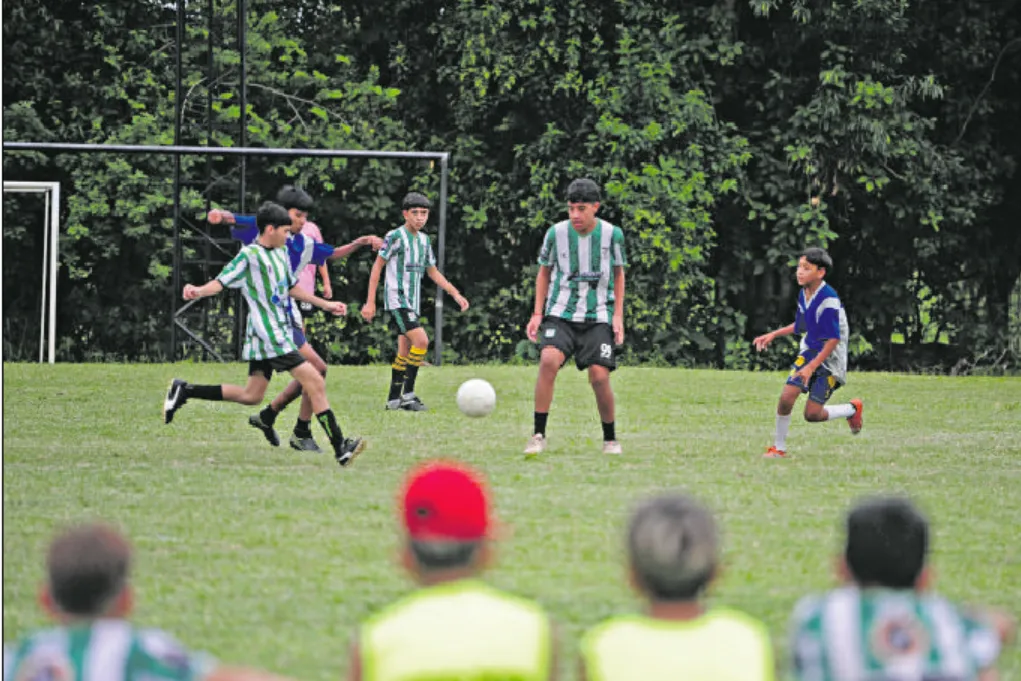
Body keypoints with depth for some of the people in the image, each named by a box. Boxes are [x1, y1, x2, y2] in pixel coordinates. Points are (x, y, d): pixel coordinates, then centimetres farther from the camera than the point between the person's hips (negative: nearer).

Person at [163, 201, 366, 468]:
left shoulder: (281, 253, 15)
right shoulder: (249, 255, -11)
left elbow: (291, 288, 28)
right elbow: (222, 281, -16)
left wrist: (325, 304, 32)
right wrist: (199, 291, -35)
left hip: (280, 333, 10)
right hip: (270, 335, -10)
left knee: (251, 395, 12)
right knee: (315, 382, -12)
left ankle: (184, 391, 19)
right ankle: (341, 448, -12)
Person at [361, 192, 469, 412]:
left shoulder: (424, 240, 12)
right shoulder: (395, 236, -9)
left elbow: (433, 272, 21)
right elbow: (377, 266, -6)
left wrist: (455, 294, 11)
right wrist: (370, 302, -8)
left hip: (412, 302, 8)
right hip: (397, 300, -8)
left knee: (405, 351, 8)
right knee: (421, 340, -21)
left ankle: (394, 398, 14)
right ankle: (408, 393, -17)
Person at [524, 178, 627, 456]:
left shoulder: (612, 234, -3)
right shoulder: (556, 233, -3)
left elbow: (618, 274, 11)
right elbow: (544, 272, 11)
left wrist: (618, 315, 4)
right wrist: (537, 314, 4)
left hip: (598, 316, 0)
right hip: (561, 313, 0)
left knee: (599, 376, -12)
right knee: (549, 360, -25)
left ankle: (610, 439, 11)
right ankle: (538, 435, -18)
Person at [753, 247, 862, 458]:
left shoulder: (828, 300, -23)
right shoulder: (804, 295, 2)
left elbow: (833, 340, -23)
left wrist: (812, 366, -26)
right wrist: (773, 335, 17)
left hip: (829, 359, -6)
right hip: (808, 352, 6)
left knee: (812, 414, -6)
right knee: (787, 396, -11)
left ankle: (852, 410, 21)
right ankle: (779, 447, 5)